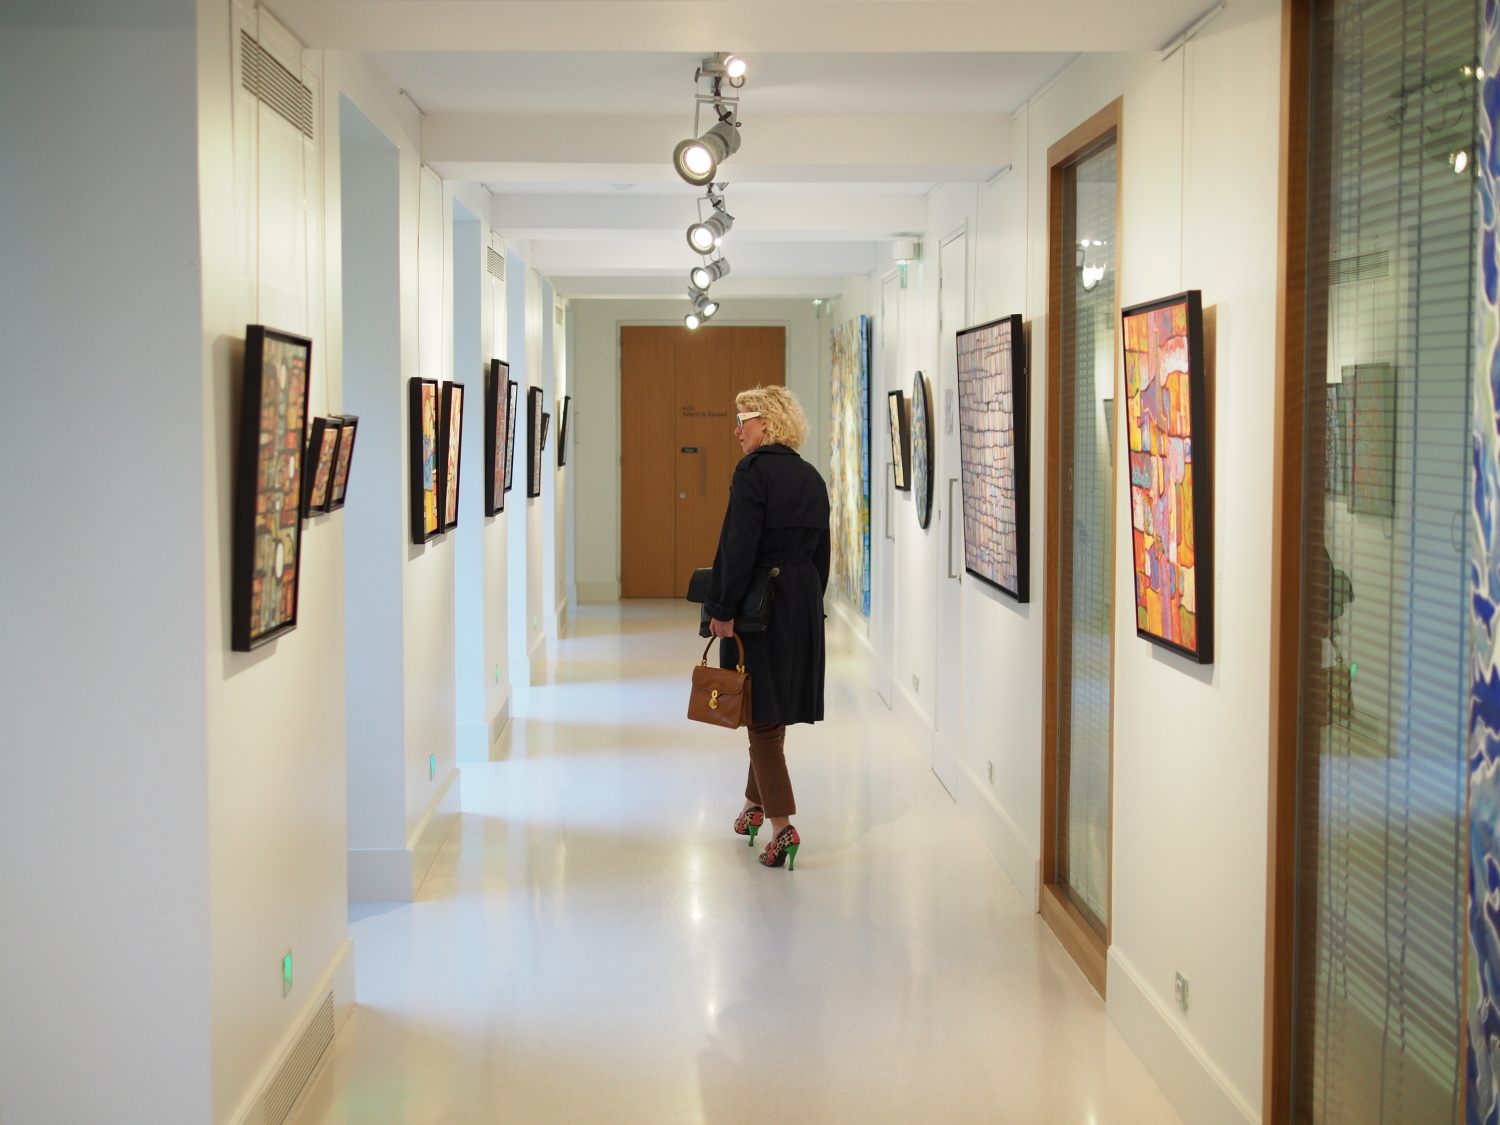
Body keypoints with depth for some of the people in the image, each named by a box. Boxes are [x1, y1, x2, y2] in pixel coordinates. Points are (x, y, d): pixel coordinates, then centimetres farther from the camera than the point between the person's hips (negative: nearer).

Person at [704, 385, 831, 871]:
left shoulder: (753, 470, -13)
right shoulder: (811, 477, 10)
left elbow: (739, 545, -19)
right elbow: (821, 551, 13)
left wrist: (723, 609, -15)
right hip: (804, 603, 7)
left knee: (761, 712, -2)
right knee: (775, 706, 19)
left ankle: (782, 826, -7)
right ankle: (755, 803, 33)